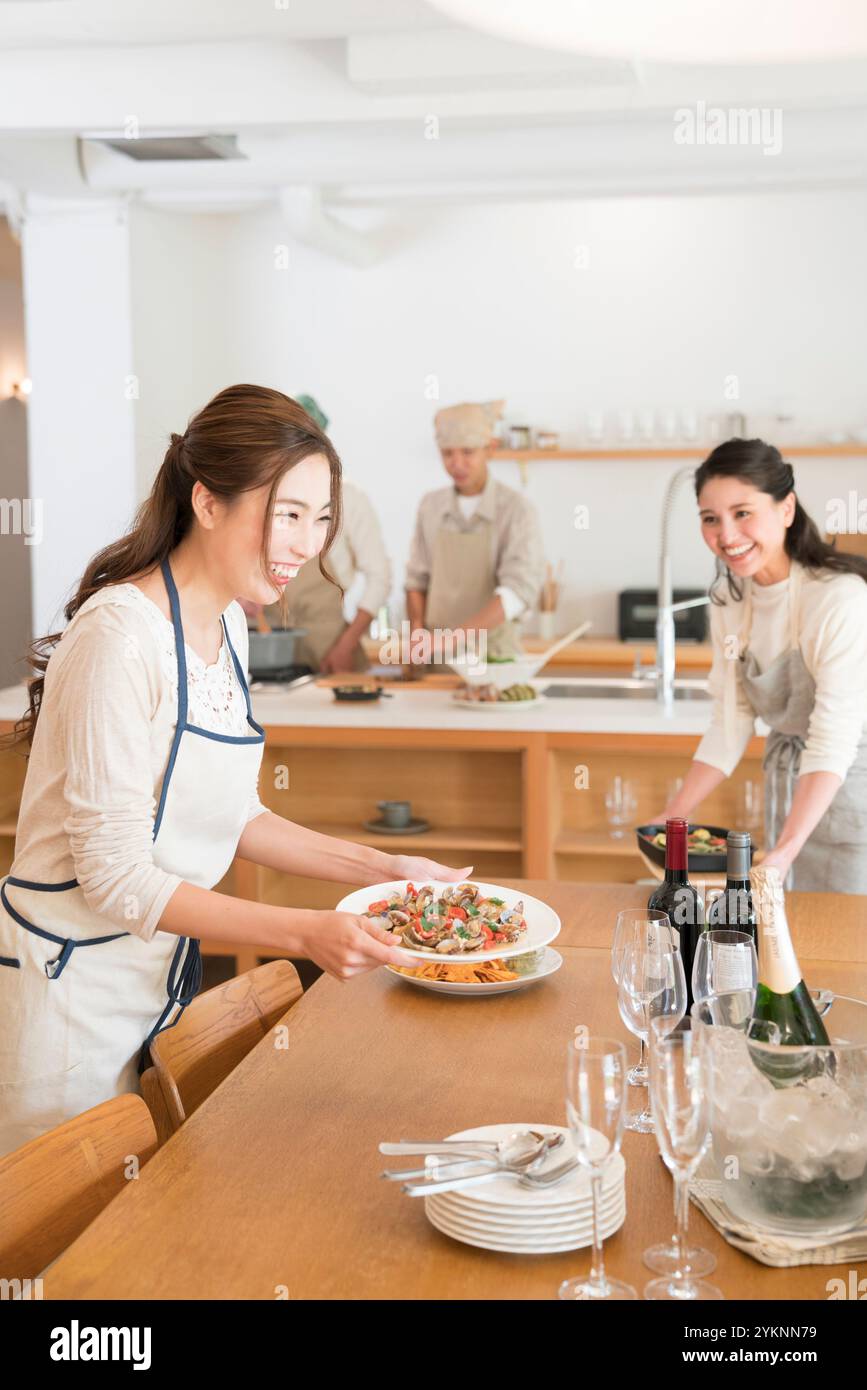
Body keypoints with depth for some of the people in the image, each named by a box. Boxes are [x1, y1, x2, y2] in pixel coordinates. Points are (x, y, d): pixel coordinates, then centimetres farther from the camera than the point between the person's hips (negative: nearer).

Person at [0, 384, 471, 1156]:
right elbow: (115, 875, -23)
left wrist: (383, 868, 2)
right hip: (69, 984, -8)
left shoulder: (227, 625, 4)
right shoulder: (120, 636, -23)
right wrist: (307, 933, -28)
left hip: (162, 975, 8)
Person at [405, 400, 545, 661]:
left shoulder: (517, 511, -10)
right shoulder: (430, 506, 5)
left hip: (493, 657, -3)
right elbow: (417, 580, 12)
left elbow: (519, 592, -21)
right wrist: (418, 635, -5)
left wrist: (454, 637, -31)